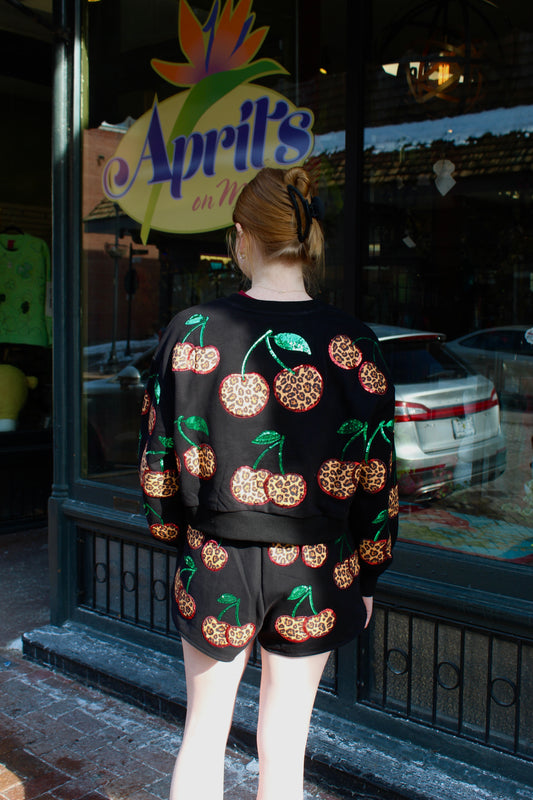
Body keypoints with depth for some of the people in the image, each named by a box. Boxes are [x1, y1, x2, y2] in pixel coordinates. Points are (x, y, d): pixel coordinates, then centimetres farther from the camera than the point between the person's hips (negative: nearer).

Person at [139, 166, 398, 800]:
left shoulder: (193, 332, -9)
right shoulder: (353, 344, -10)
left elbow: (159, 458, -2)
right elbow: (375, 479, -5)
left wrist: (175, 535, 14)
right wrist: (367, 576, 8)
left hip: (215, 562, 0)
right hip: (313, 573, 0)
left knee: (204, 732, 19)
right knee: (284, 746, 17)